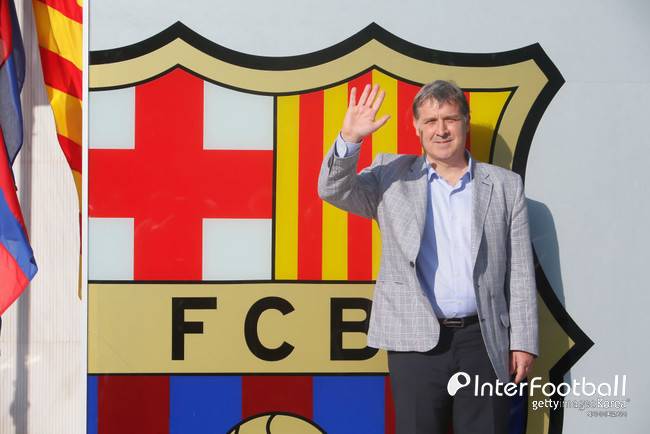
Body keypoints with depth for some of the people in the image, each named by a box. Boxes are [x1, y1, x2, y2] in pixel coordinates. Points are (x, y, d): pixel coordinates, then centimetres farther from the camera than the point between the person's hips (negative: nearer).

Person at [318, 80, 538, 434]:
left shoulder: (505, 186, 9)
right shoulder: (391, 176, 9)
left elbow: (519, 272, 8)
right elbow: (333, 190, 0)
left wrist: (522, 342, 3)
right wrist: (349, 138, -17)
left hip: (485, 341, 1)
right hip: (416, 342, 0)